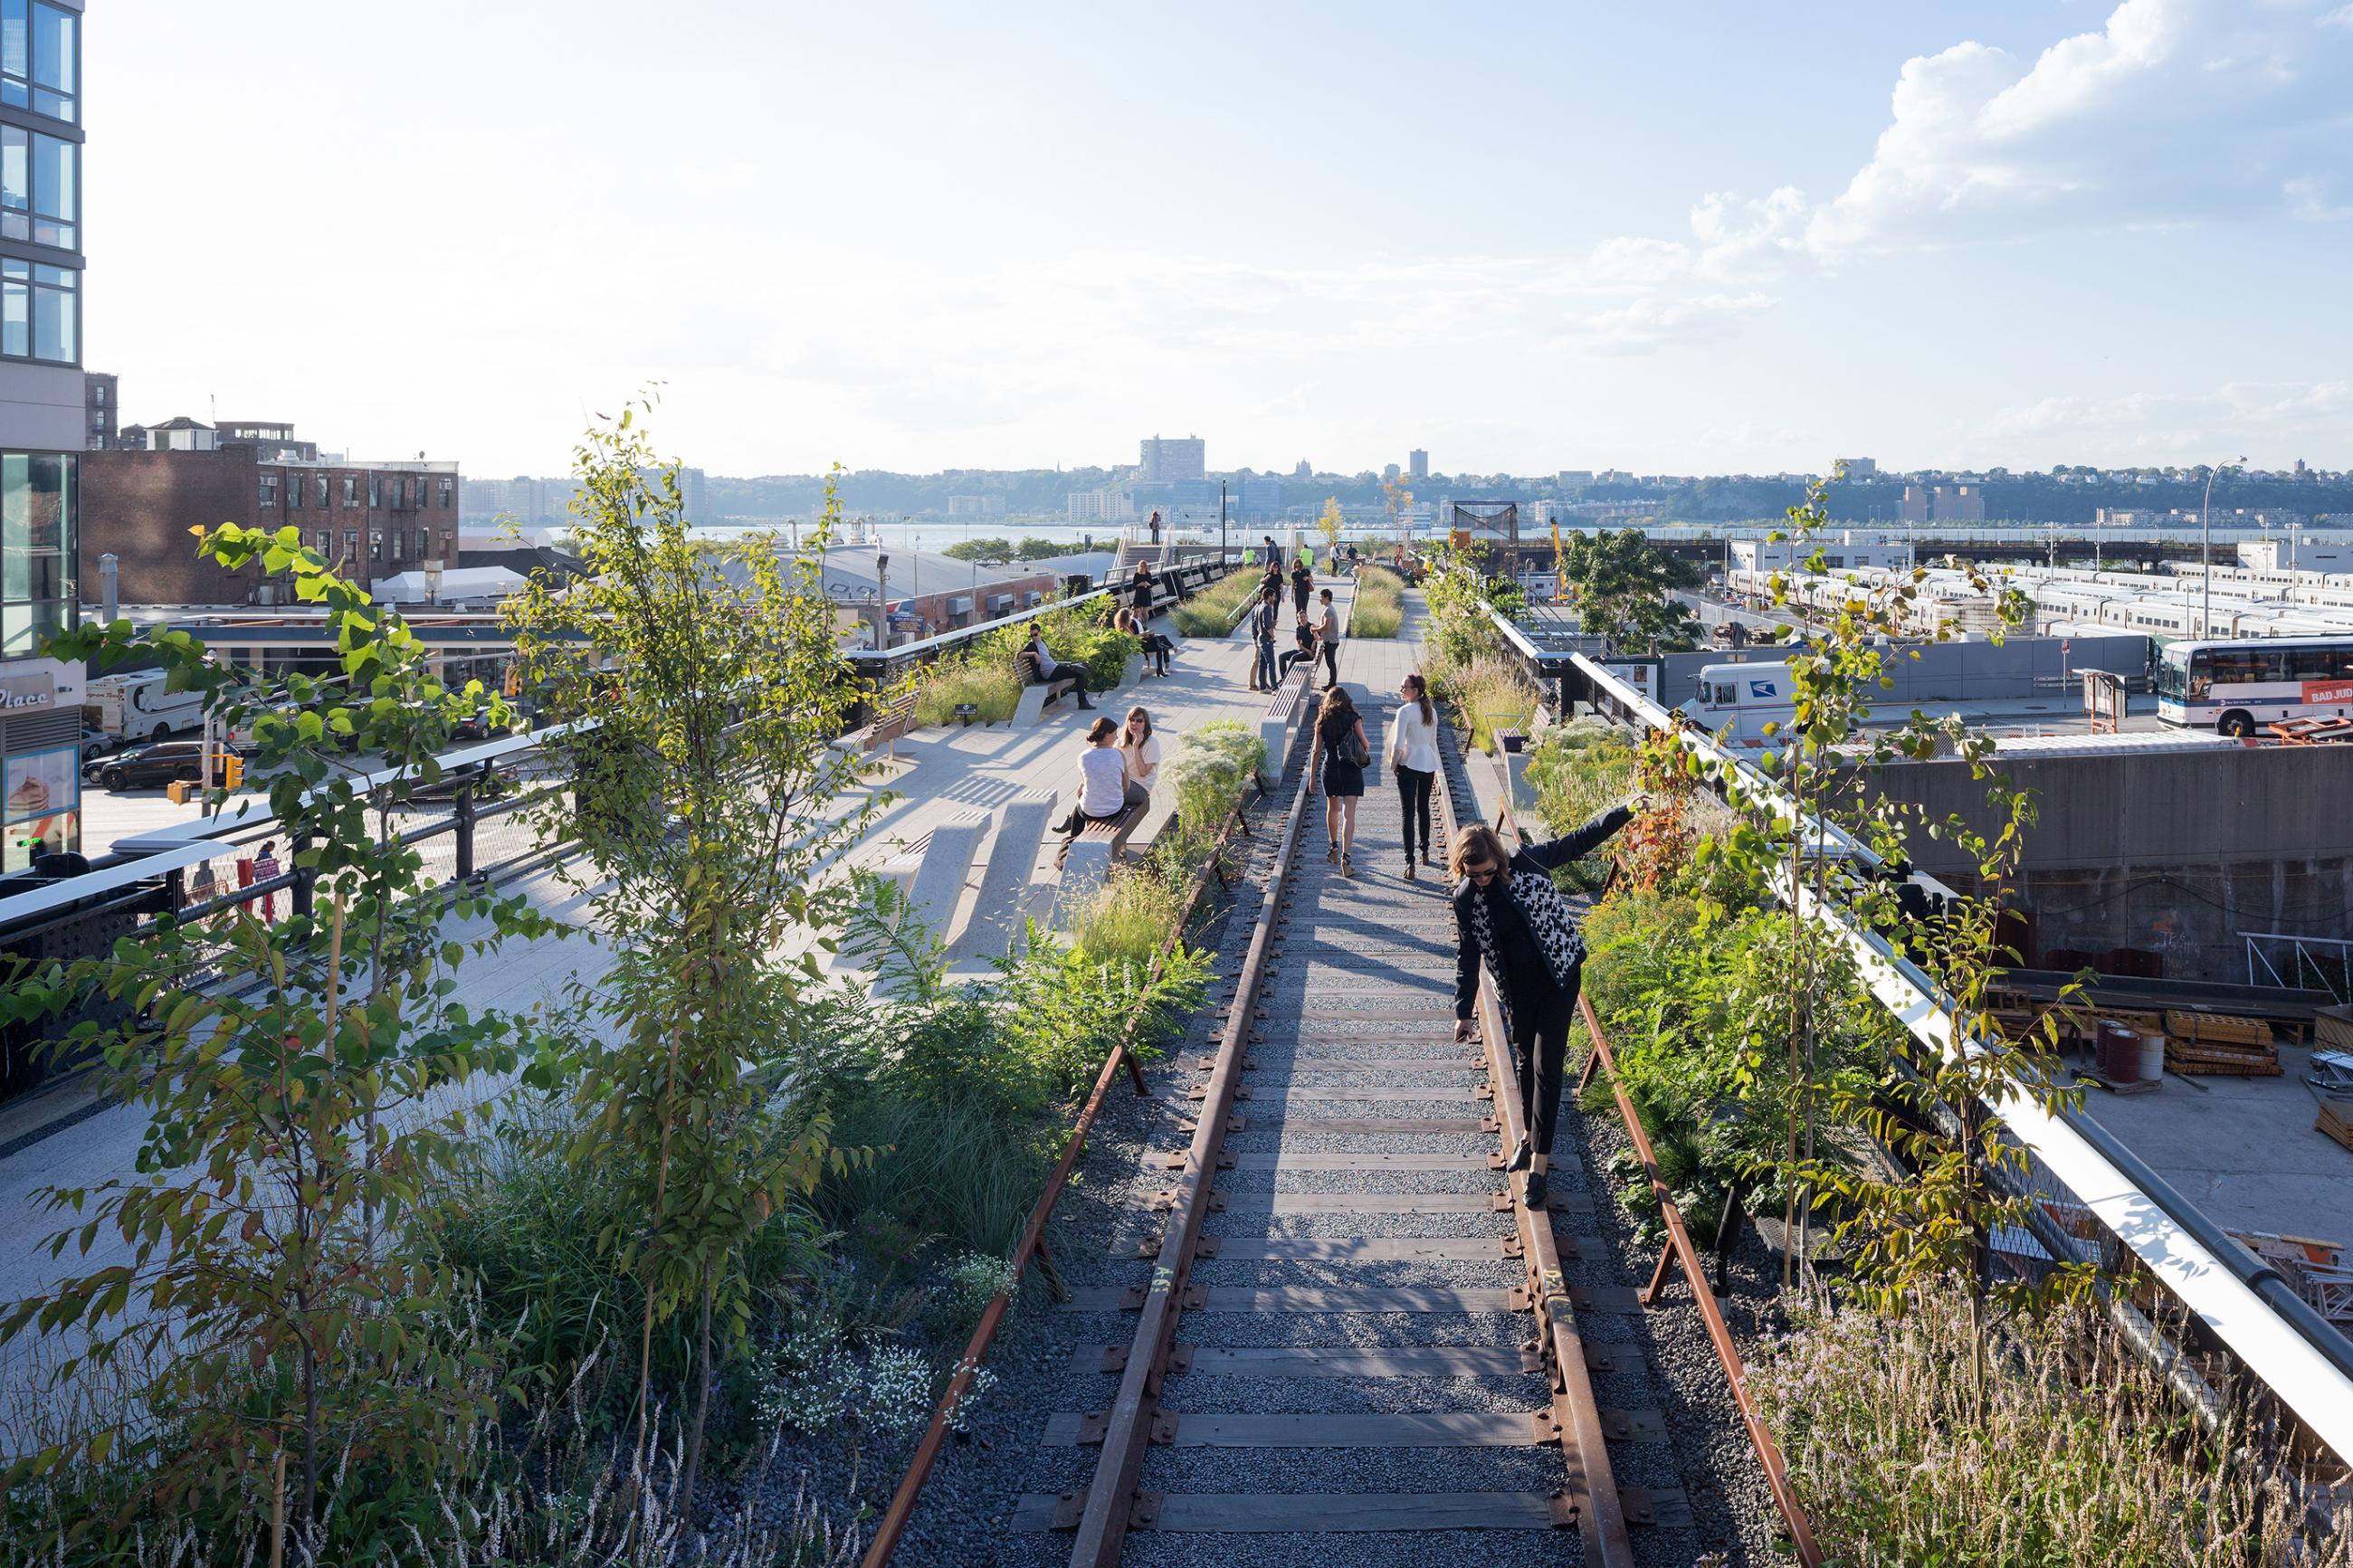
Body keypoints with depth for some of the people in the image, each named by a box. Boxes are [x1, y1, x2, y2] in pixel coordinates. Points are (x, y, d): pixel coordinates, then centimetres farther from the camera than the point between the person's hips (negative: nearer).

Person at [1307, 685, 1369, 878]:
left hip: (1330, 770, 2)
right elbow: (1365, 745, -3)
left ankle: (1334, 847, 37)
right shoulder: (1353, 719, -5)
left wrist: (1312, 776, 8)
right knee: (1348, 813, -6)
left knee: (1332, 809, 24)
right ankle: (1346, 856, -18)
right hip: (1351, 770, -2)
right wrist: (1367, 748, 21)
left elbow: (1317, 751, 2)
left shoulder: (1322, 721, 1)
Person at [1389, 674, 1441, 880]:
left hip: (1409, 764, -6)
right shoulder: (1431, 711, 7)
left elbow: (1398, 744, -18)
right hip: (1428, 764, 6)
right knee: (1423, 809, 22)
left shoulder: (1406, 711, -14)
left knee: (1408, 813, -6)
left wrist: (1393, 764, -3)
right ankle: (1425, 852, 34)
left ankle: (1410, 863, -13)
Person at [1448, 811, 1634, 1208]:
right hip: (1516, 986, 3)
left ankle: (1539, 1161, -4)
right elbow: (1468, 956, 2)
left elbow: (1579, 841, -6)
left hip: (1558, 977, -3)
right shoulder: (1465, 899, -8)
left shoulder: (1527, 863, -16)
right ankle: (1531, 1136, 37)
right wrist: (1464, 1011, 5)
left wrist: (1626, 811, -12)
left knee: (1546, 1066, -6)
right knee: (1526, 1061, 16)